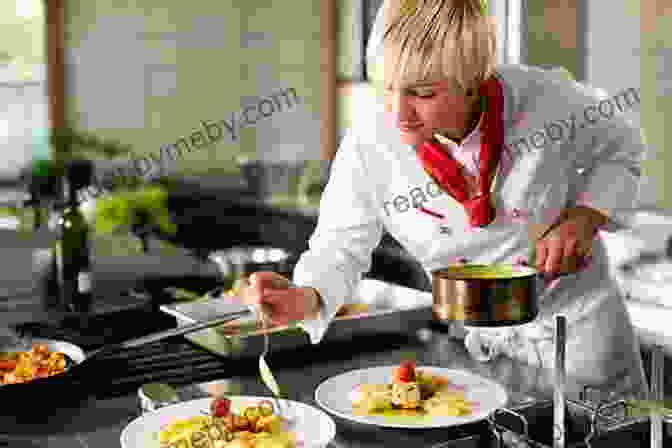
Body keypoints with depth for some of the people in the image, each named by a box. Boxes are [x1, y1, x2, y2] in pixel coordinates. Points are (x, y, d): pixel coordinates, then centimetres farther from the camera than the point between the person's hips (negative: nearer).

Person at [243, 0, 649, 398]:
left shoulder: (546, 99, -23)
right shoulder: (367, 149, -23)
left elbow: (621, 150, -3)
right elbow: (339, 250, -14)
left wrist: (584, 219, -19)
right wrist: (306, 299, -36)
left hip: (582, 323, 0)